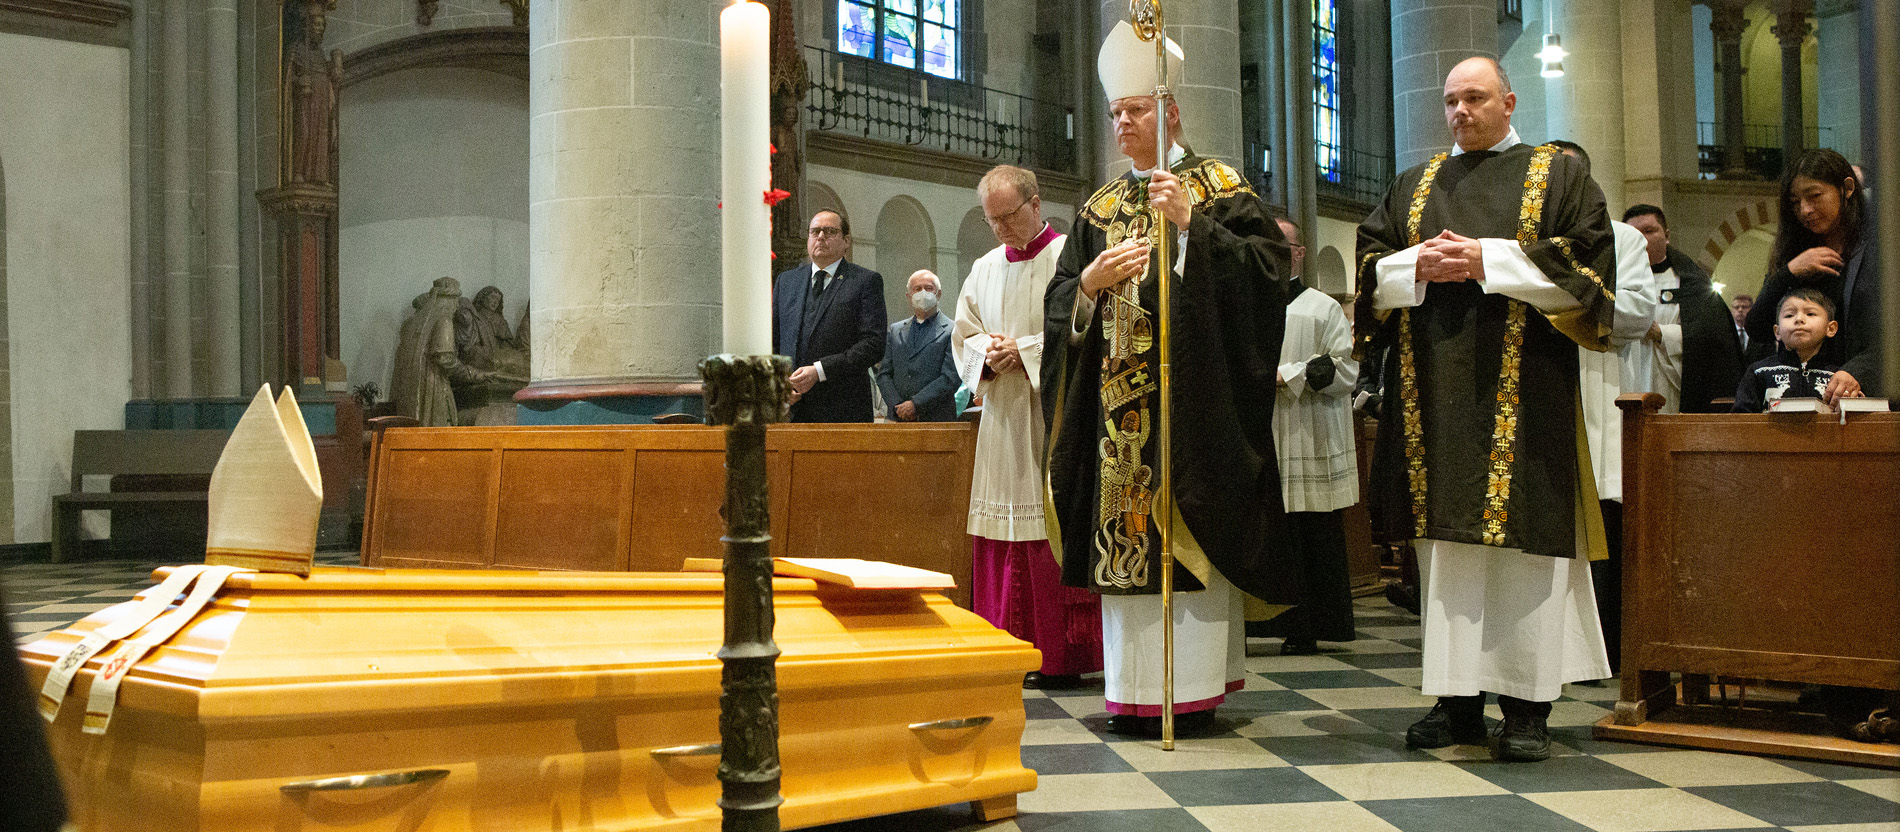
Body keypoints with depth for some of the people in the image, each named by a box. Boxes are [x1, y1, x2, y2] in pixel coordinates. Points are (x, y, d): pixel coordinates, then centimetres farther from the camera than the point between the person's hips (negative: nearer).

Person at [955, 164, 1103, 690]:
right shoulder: (985, 270, 17)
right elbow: (965, 335, 18)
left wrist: (1024, 350, -13)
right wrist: (988, 355, -3)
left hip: (1053, 415, -6)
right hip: (1002, 417, 6)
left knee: (1053, 526, -6)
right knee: (1003, 530, 5)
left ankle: (1061, 656, -1)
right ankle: (1011, 649, 11)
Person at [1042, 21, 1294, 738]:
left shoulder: (1218, 187, 4)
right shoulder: (1098, 209, 17)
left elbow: (1267, 262, -9)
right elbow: (1060, 301, 14)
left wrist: (1191, 223, -16)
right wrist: (1091, 281, -6)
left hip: (1190, 396, -4)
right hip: (1120, 400, 5)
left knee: (1187, 532, -7)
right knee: (1124, 532, 2)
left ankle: (1192, 688, -2)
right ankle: (1134, 691, 6)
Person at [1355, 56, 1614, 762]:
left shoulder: (1558, 176, 8)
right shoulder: (1416, 186, 19)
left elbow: (1586, 258, -4)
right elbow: (1370, 262, 14)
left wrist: (1488, 261, -13)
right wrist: (1420, 266, -7)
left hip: (1520, 391, -4)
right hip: (1435, 390, 4)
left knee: (1519, 534, -7)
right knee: (1444, 537, 2)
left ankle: (1527, 705, -2)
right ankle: (1457, 698, 8)